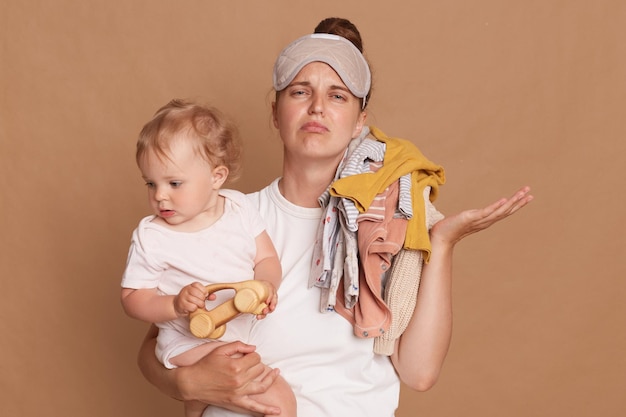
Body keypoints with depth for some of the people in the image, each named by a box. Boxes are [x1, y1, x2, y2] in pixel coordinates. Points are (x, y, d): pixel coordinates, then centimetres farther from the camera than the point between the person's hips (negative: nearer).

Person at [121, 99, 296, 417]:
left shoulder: (240, 208, -3)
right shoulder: (150, 237, -13)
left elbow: (267, 258, 2)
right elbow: (132, 299, -8)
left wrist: (266, 284, -20)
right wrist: (175, 305, -26)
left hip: (247, 330, 5)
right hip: (192, 345, -5)